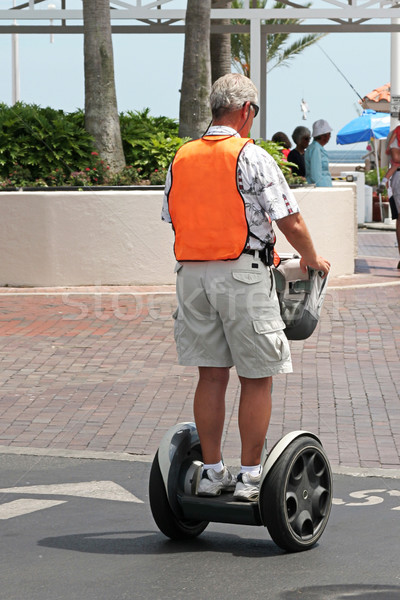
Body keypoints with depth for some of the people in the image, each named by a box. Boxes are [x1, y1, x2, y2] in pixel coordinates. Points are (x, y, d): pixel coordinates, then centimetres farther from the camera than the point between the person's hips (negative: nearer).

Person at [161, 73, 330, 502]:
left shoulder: (180, 159, 9)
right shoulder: (251, 157, -9)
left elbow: (172, 218, 16)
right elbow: (290, 221, -9)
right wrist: (312, 260, 9)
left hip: (192, 273, 6)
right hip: (243, 275, -6)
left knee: (211, 375, 11)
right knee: (256, 378, 3)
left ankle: (212, 472, 15)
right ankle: (250, 477, 5)